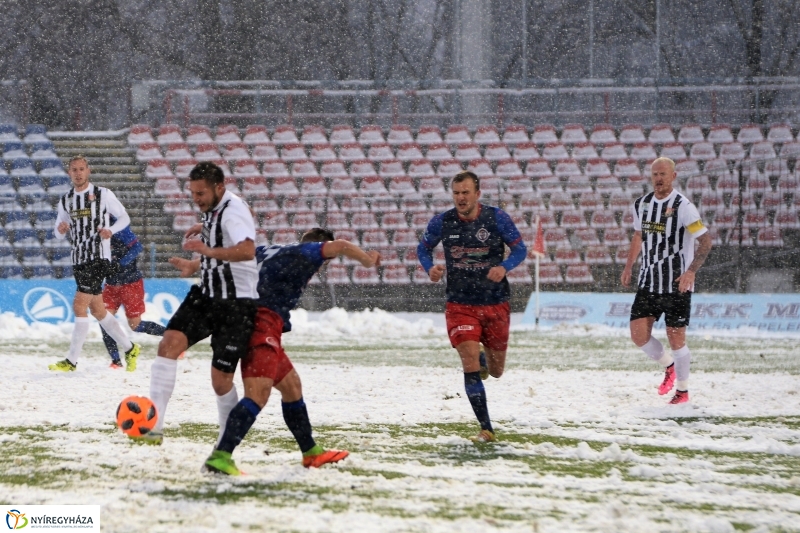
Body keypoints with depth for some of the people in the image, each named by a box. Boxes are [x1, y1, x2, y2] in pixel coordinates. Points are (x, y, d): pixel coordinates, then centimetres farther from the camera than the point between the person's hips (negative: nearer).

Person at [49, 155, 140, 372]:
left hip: (99, 259, -7)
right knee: (97, 310, 13)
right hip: (79, 260, 7)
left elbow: (124, 217, 2)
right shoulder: (65, 201, 10)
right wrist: (61, 229, -10)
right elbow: (59, 234, 15)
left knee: (79, 306, -14)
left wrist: (111, 230, -18)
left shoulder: (103, 195, -5)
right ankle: (129, 348, 28)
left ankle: (71, 361, -11)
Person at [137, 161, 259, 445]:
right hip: (207, 294, 8)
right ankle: (153, 426, -22)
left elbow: (247, 251, -38)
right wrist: (193, 264, 38)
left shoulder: (233, 210, -18)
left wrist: (210, 251, -51)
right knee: (170, 342, -16)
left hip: (236, 304, -8)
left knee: (221, 379, -5)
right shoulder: (212, 209, 11)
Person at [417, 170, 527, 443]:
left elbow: (520, 249, -2)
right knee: (470, 365, -17)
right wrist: (430, 268, -12)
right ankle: (486, 428, -11)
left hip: (495, 305, 1)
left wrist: (504, 267, -23)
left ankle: (486, 359, 53)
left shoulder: (497, 218, -8)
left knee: (496, 371, 13)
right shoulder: (442, 222, -5)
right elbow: (423, 247, 10)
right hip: (460, 305, -1)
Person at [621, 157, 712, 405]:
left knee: (676, 338, -1)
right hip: (648, 281, 5)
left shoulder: (683, 207, -14)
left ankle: (682, 390, 17)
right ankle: (669, 366, 24)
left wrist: (691, 271, -26)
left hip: (677, 285, -5)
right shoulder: (641, 204, 6)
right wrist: (628, 267, 20)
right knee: (638, 334, -4)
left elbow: (705, 240, -15)